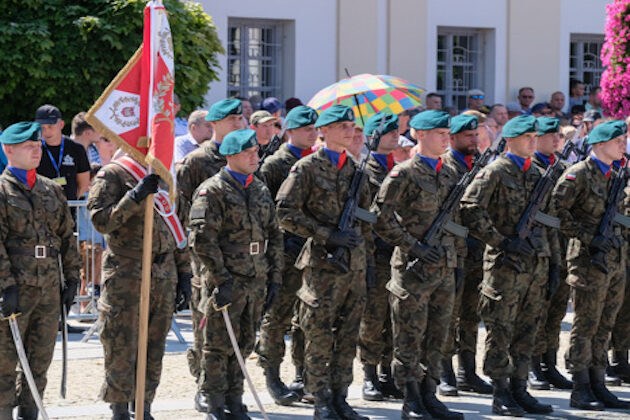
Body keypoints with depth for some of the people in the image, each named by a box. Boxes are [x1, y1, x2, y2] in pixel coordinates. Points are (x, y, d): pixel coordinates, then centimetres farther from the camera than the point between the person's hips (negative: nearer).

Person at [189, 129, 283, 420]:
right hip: (226, 283, -6)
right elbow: (202, 240, -15)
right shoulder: (212, 191, -8)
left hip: (256, 283, 6)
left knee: (243, 344, 11)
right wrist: (222, 280, -18)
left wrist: (275, 277, 10)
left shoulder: (260, 190, 14)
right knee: (219, 345, -1)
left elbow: (274, 236, 18)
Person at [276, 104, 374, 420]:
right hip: (322, 263, -6)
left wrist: (369, 261, 15)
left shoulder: (355, 169, 14)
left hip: (354, 264, 6)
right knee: (319, 336, -2)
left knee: (347, 337, 8)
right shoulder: (307, 168, -5)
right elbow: (286, 213, -11)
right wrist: (328, 235, -16)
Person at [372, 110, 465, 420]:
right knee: (410, 337, -2)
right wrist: (412, 246, -17)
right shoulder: (405, 174, -9)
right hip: (414, 267, -7)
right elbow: (380, 217, -14)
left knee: (436, 336, 10)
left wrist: (456, 259, 14)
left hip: (444, 267, 7)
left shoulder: (449, 174, 14)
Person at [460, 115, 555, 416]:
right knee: (501, 331, -3)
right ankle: (500, 395, 2)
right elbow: (470, 209, -16)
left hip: (535, 264, 7)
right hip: (506, 264, -7)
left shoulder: (537, 174, 16)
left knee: (526, 330, 10)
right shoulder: (495, 172, -7)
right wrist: (501, 241, -18)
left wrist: (552, 261, 17)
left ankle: (519, 389, 17)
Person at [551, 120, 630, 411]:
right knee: (585, 326, -4)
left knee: (604, 327, 10)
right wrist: (587, 238, -17)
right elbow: (557, 210, -15)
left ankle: (598, 387, 15)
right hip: (589, 259, -8)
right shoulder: (578, 174, -9)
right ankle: (581, 390, 0)